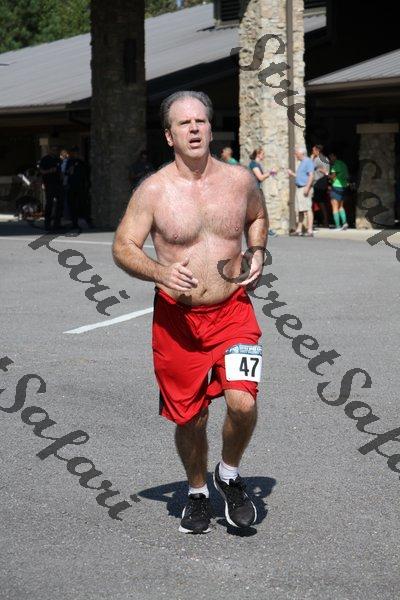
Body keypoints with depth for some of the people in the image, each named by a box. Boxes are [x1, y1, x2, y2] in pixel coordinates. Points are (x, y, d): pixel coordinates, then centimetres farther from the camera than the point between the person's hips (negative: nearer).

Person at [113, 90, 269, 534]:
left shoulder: (240, 180, 1)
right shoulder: (153, 190, -6)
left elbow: (258, 217, 22)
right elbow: (123, 246, -4)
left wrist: (257, 254, 3)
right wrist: (159, 273, -22)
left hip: (233, 311, 1)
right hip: (177, 318, 0)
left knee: (242, 402, -18)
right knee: (189, 418, 9)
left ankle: (229, 475, 13)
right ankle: (197, 492, 37)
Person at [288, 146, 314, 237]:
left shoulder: (308, 162, -10)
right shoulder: (301, 163, 20)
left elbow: (311, 176, -18)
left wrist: (307, 187, -25)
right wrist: (292, 174, 24)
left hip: (305, 188, -10)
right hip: (299, 188, 10)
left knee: (308, 209, -12)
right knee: (300, 210, 12)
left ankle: (310, 230, -14)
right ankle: (299, 230, 16)